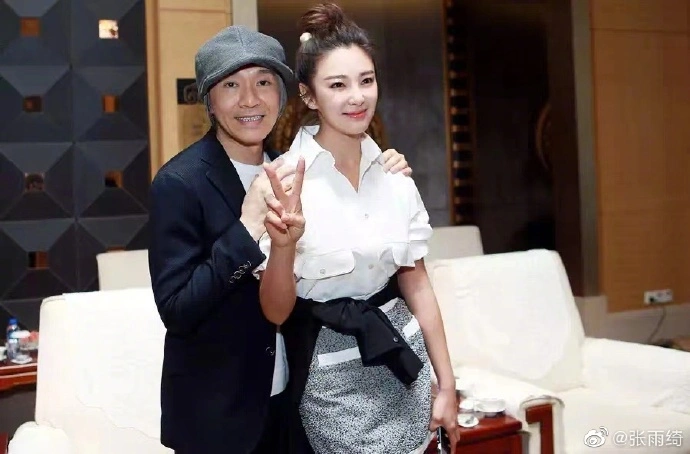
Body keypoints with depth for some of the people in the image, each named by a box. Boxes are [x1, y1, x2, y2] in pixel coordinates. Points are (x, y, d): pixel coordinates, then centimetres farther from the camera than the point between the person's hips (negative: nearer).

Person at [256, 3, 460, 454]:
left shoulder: (395, 176, -1)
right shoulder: (284, 181, -14)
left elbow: (416, 283, 5)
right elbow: (275, 311, -12)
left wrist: (447, 384, 7)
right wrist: (282, 245, -32)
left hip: (402, 360, 5)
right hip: (334, 374, -4)